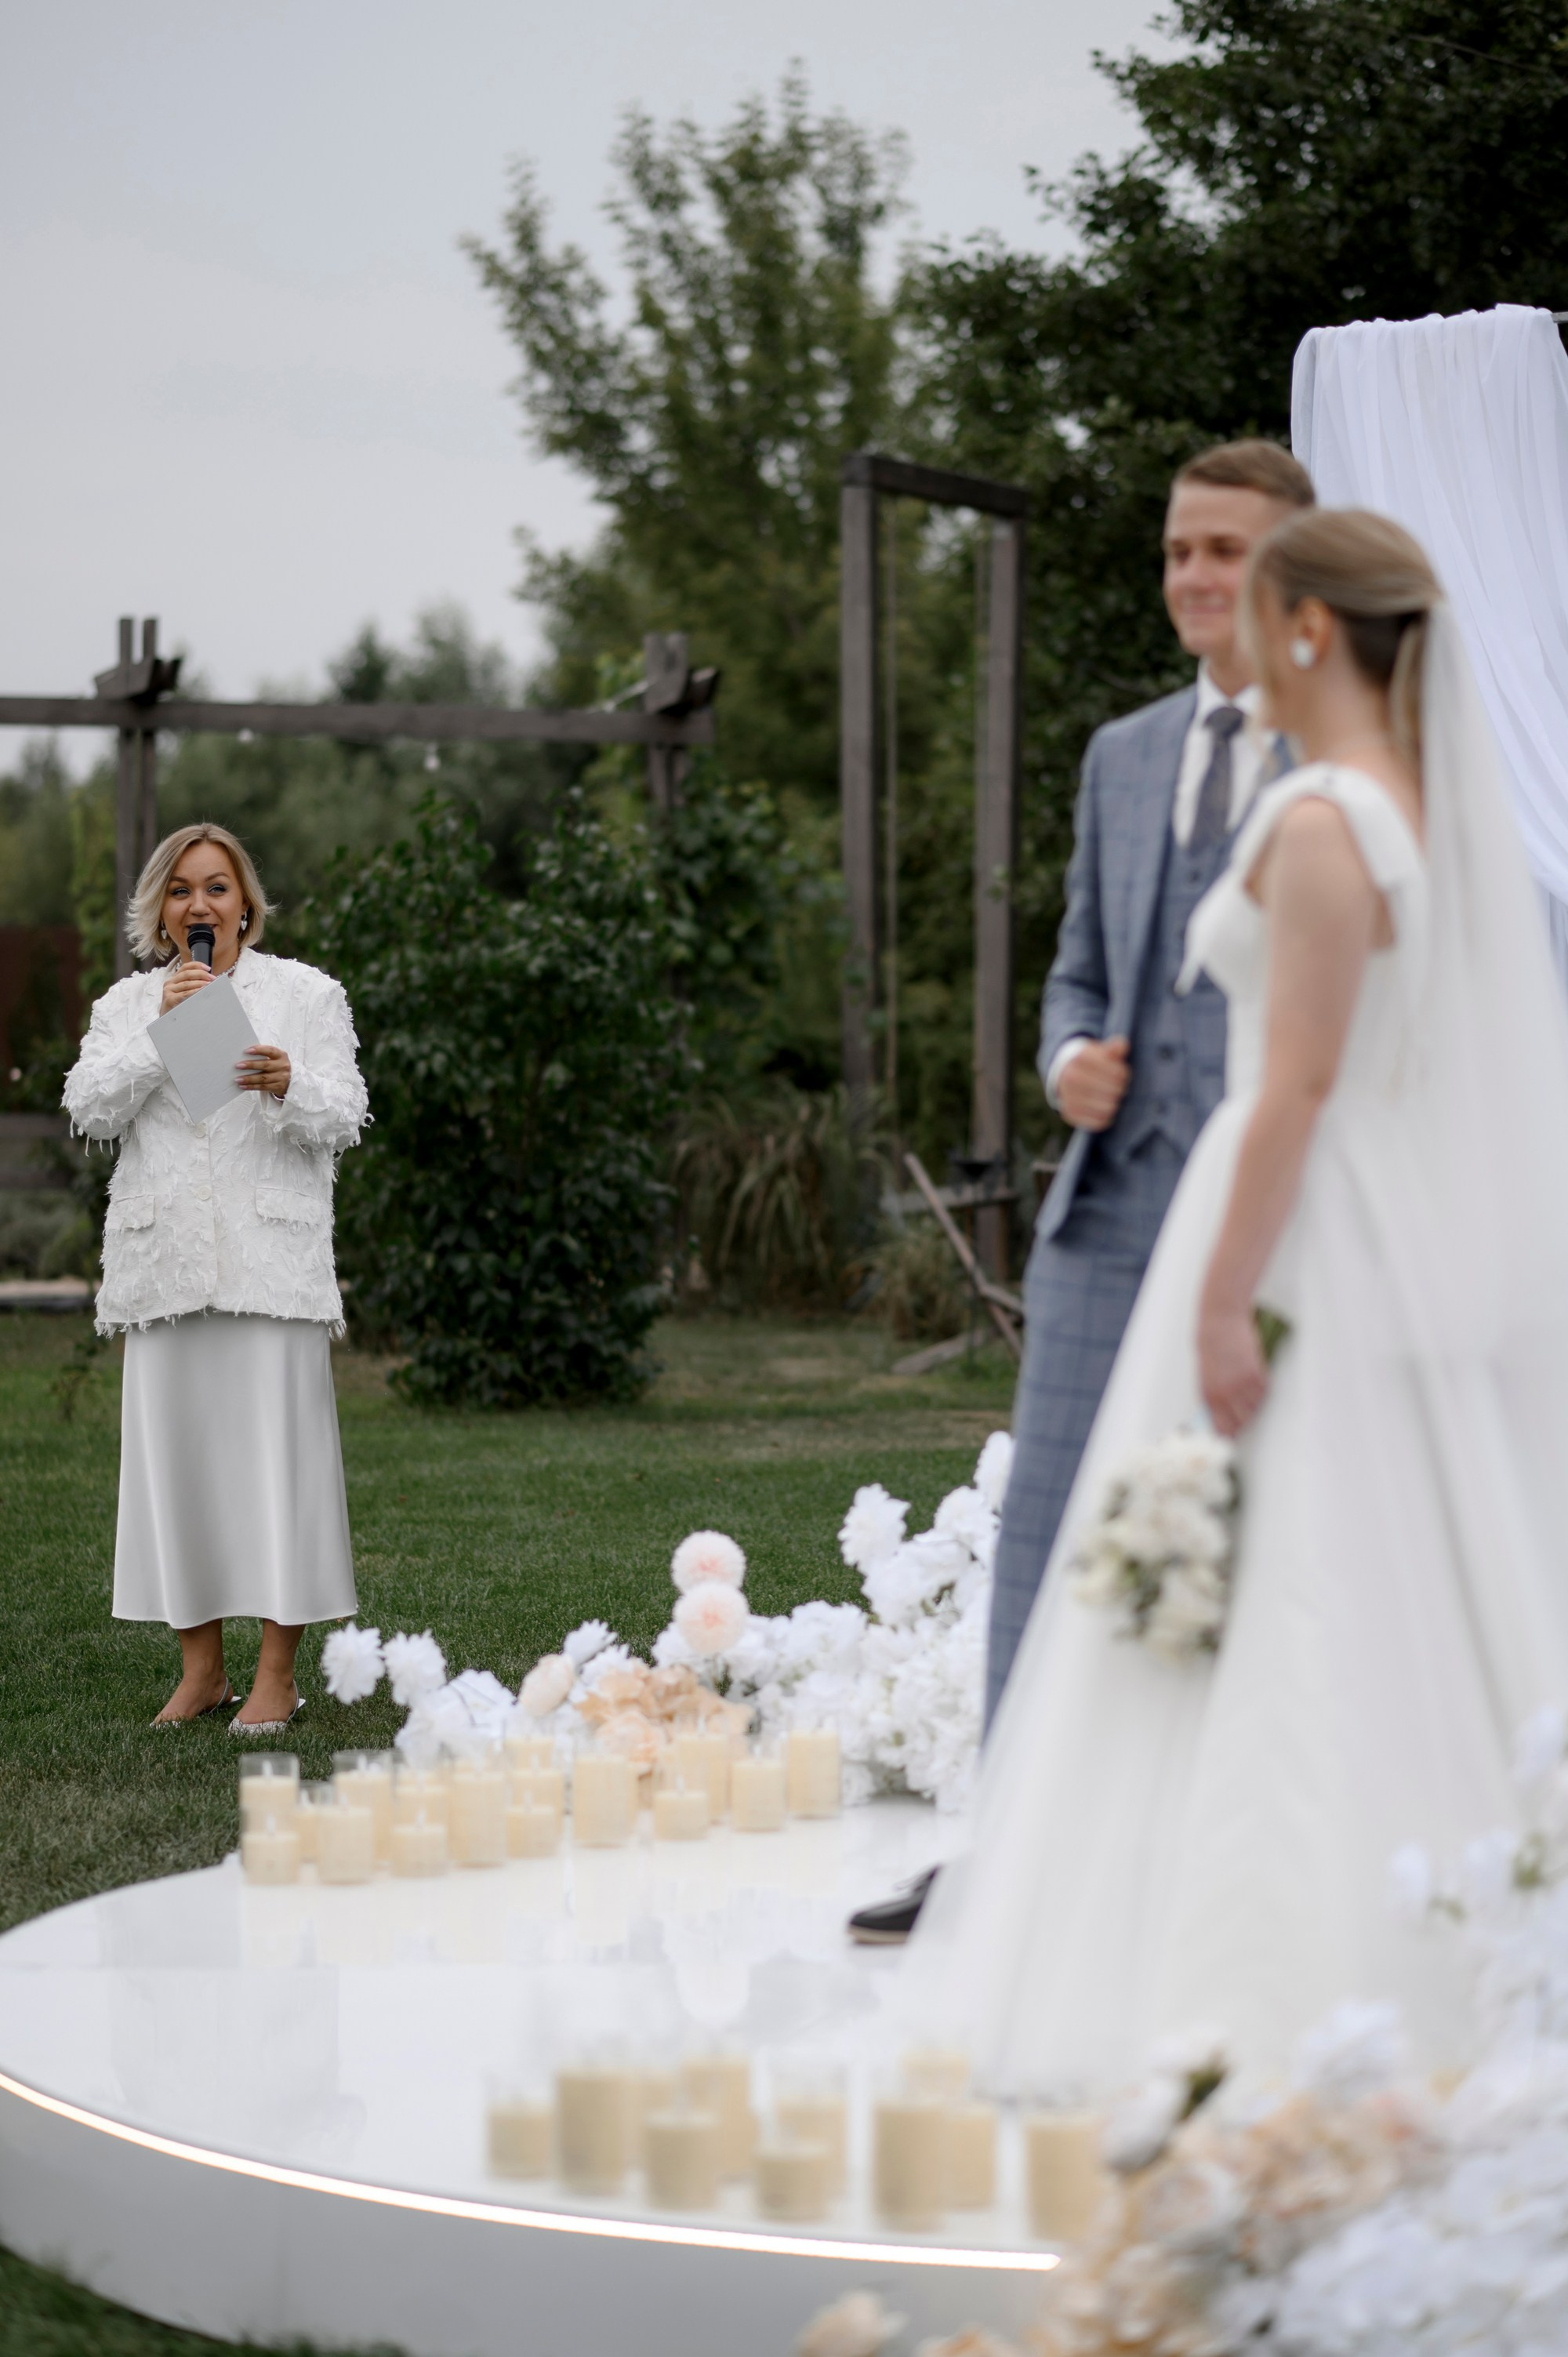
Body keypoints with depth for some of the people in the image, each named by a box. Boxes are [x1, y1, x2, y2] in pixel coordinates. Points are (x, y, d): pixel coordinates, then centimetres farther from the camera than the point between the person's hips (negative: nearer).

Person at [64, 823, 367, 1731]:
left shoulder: (305, 993, 8)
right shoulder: (127, 1005, 14)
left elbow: (344, 1119, 0)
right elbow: (90, 1110, 0)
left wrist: (287, 1087, -21)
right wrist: (162, 1032, -11)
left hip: (271, 1255, -2)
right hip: (164, 1261, 3)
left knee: (274, 1444, -7)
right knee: (173, 1447, 2)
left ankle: (278, 1676, -3)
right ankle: (202, 1669, 11)